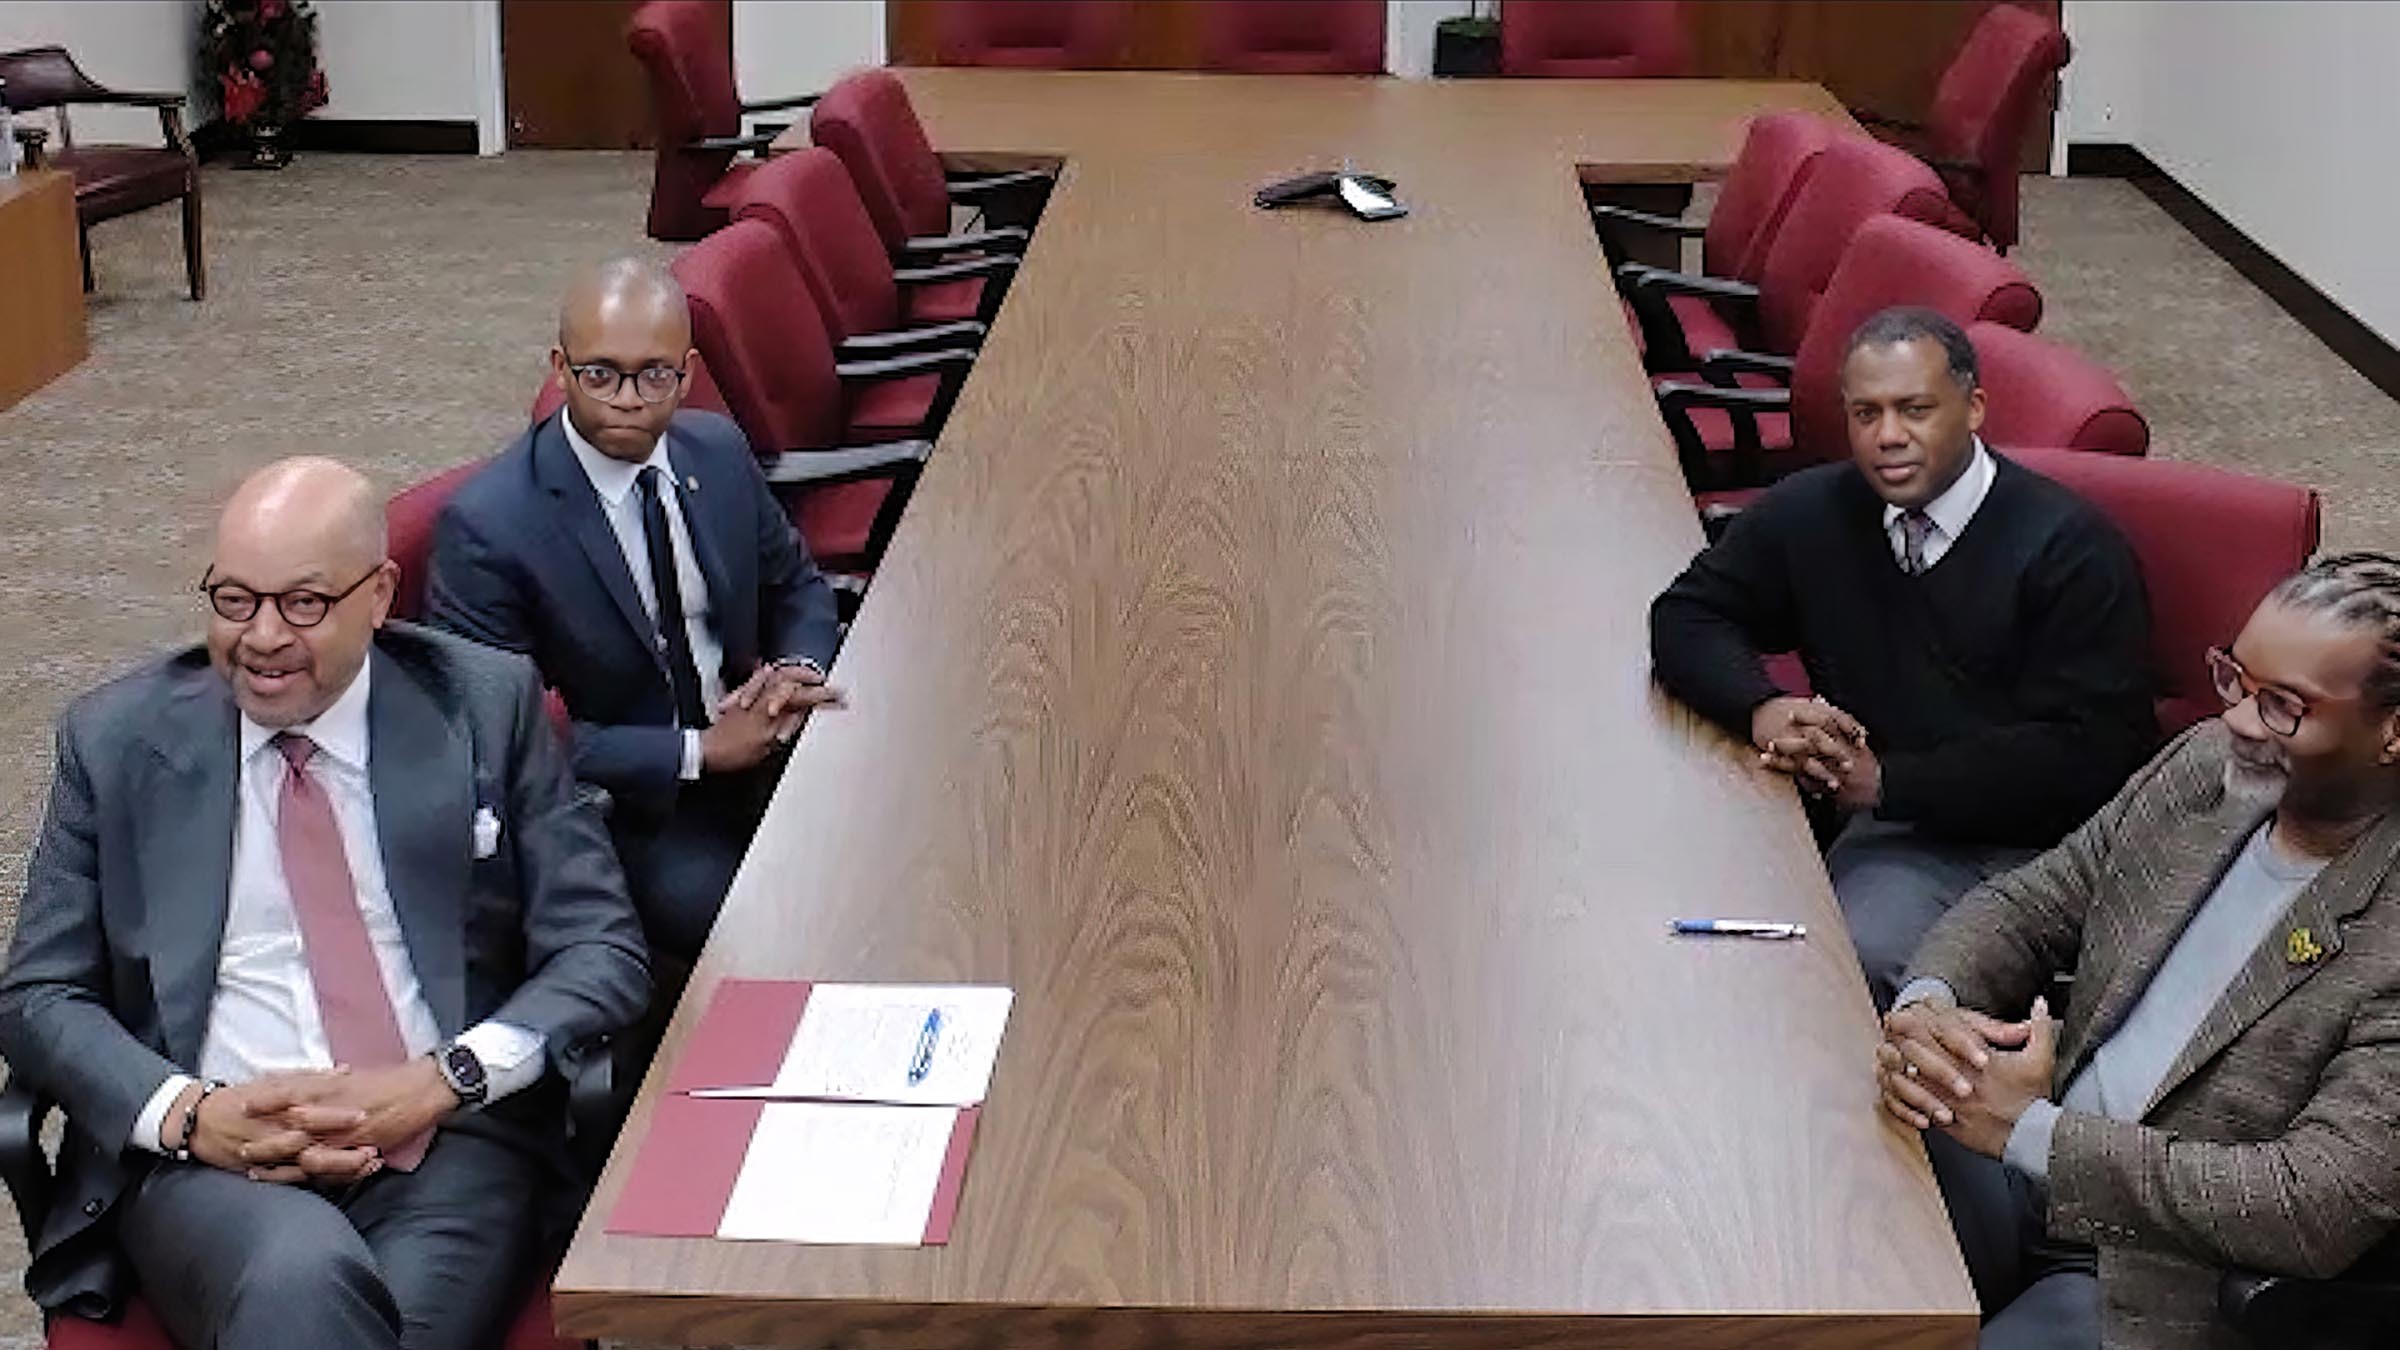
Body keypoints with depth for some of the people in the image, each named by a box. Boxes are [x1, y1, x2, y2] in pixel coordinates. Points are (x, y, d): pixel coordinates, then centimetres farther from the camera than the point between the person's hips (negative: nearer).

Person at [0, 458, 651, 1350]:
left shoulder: (487, 704, 6)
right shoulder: (117, 739, 8)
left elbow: (605, 951, 5)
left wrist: (444, 1080, -12)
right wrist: (188, 1113, -11)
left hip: (454, 1141, 1)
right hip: (209, 1157, 0)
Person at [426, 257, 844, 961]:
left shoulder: (719, 449, 1)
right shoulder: (486, 525, -17)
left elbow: (796, 585, 18)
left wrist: (796, 671, -6)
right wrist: (698, 752, -19)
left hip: (751, 740, 6)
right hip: (624, 808, -6)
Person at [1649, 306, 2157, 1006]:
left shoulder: (2070, 547, -6)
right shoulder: (1813, 513, 9)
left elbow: (2086, 753, -11)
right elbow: (1688, 615, 15)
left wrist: (1887, 782, -17)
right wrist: (1762, 708, -8)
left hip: (2027, 840, -4)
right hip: (1886, 824, 4)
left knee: (1861, 955, -32)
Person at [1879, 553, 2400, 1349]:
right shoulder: (2207, 763, 0)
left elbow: (2321, 1210, -26)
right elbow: (2026, 905, 9)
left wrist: (2034, 1133, -22)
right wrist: (1928, 1001, -15)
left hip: (2163, 1274, -6)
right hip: (2018, 1153, 6)